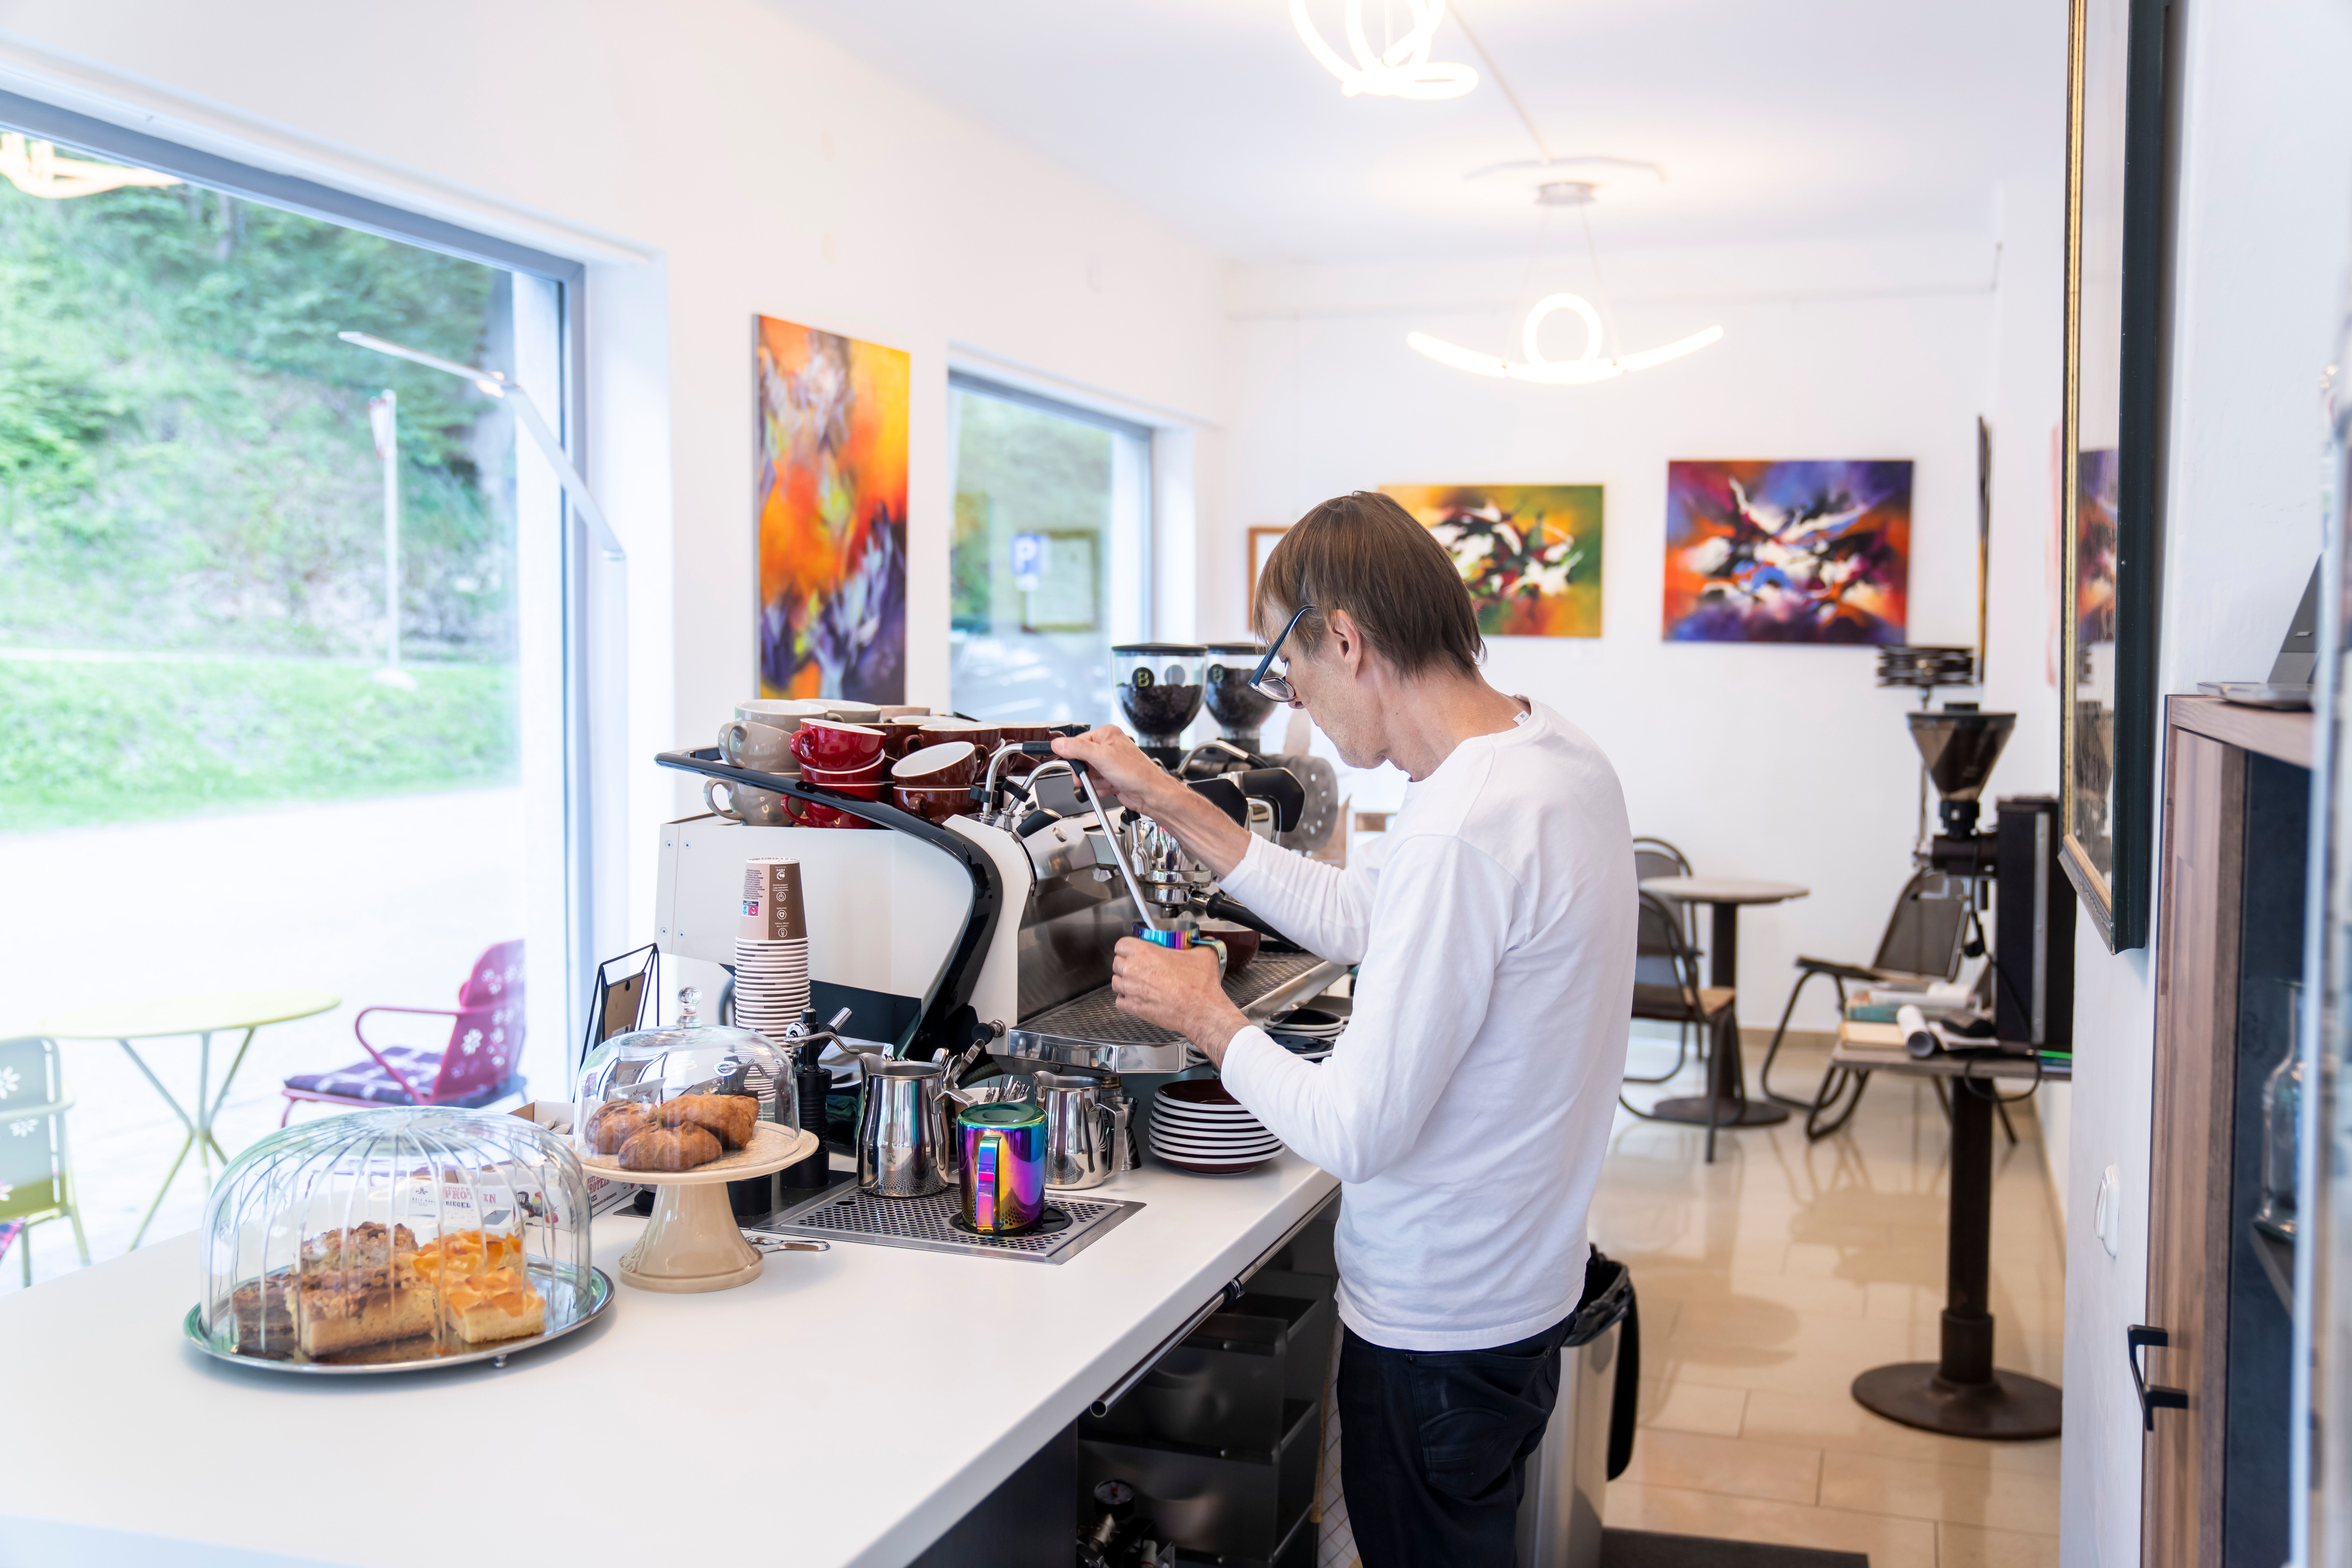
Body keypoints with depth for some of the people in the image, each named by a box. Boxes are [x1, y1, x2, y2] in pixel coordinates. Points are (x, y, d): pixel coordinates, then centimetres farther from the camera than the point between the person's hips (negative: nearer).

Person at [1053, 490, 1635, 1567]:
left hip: (1437, 1329, -9)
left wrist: (1206, 1017, -10)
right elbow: (1355, 917, 11)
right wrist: (1166, 802, 9)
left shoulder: (1461, 834, -31)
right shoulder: (1557, 752, 0)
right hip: (1521, 1282, 9)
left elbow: (1356, 1133, -26)